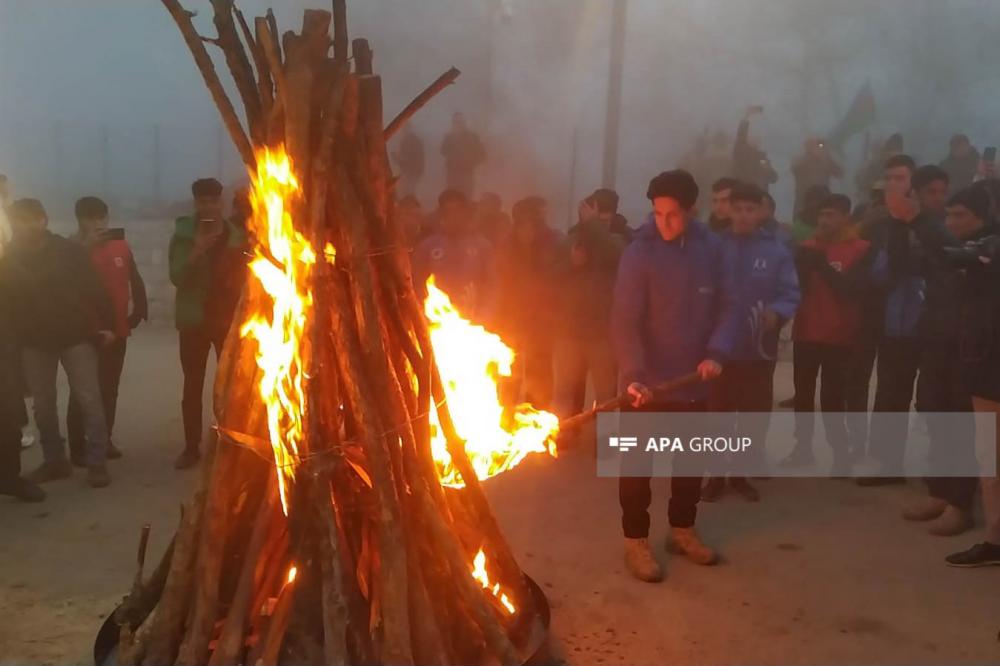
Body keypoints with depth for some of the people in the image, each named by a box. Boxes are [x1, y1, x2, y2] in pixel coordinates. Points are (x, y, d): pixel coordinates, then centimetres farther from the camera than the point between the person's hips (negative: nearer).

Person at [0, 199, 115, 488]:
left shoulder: (69, 250, -3)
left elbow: (94, 287, -4)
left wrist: (106, 324, -9)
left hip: (76, 336, -3)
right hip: (34, 342, 3)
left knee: (89, 400, -3)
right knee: (43, 405, 10)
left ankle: (97, 463, 4)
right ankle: (55, 461, 23)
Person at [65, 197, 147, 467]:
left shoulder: (120, 245, 6)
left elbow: (135, 280, 13)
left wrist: (138, 312, 7)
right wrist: (86, 247, -22)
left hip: (117, 330, 5)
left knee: (109, 389, 13)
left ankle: (104, 440, 24)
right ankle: (78, 447, 3)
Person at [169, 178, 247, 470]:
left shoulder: (236, 236, 4)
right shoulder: (183, 235, -1)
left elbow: (245, 276, 7)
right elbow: (176, 277, -10)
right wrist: (196, 251, -23)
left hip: (229, 319, 1)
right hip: (194, 320, -1)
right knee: (193, 386, 3)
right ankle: (191, 447, 8)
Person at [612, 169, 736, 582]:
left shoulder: (711, 247, -2)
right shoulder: (640, 253, -14)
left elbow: (726, 306, 2)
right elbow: (625, 321, -18)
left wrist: (716, 352, -13)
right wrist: (633, 375, -29)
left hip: (694, 379, 4)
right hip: (649, 381, -4)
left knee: (692, 458, 18)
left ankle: (683, 530, 37)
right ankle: (636, 540, 21)